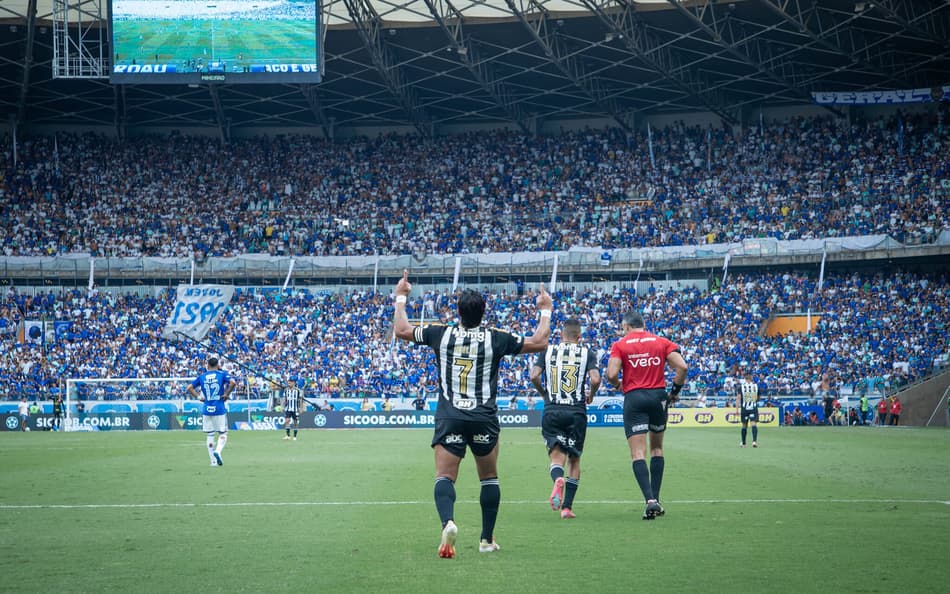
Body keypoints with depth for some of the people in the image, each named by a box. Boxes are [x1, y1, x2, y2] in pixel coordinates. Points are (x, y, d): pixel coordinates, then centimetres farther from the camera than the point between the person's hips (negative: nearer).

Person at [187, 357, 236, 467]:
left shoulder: (202, 377, 8)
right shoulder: (222, 374, -1)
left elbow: (189, 388, 6)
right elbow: (233, 383, -17)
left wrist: (198, 397, 8)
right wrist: (227, 394, -7)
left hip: (206, 410, 3)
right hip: (219, 409, -2)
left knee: (209, 435, 10)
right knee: (223, 433, 7)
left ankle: (213, 460, 9)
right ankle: (218, 451, -19)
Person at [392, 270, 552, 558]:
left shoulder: (441, 334, 2)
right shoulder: (495, 338, 0)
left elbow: (401, 330, 14)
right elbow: (539, 343, 8)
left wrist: (401, 297, 28)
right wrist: (545, 310, 23)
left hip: (449, 418, -1)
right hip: (484, 419, 1)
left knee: (444, 476, -6)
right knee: (489, 478, 16)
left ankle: (448, 522, -35)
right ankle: (487, 539, 17)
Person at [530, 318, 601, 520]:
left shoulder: (547, 351, 6)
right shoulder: (587, 353, 2)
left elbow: (534, 376, -4)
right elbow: (595, 379, -10)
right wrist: (590, 396, 10)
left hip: (551, 411, 0)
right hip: (576, 412, 0)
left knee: (556, 456, 0)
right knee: (574, 459, 13)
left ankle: (558, 479, -35)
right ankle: (567, 506, 8)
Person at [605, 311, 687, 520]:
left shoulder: (620, 345, 0)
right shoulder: (662, 342, 7)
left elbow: (611, 374, -11)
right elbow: (682, 366, -4)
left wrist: (618, 385, 11)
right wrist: (675, 391, 9)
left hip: (634, 398, -3)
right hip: (658, 396, 3)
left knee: (638, 453, -5)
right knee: (657, 448, 19)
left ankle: (650, 500, -21)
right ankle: (656, 499, 16)